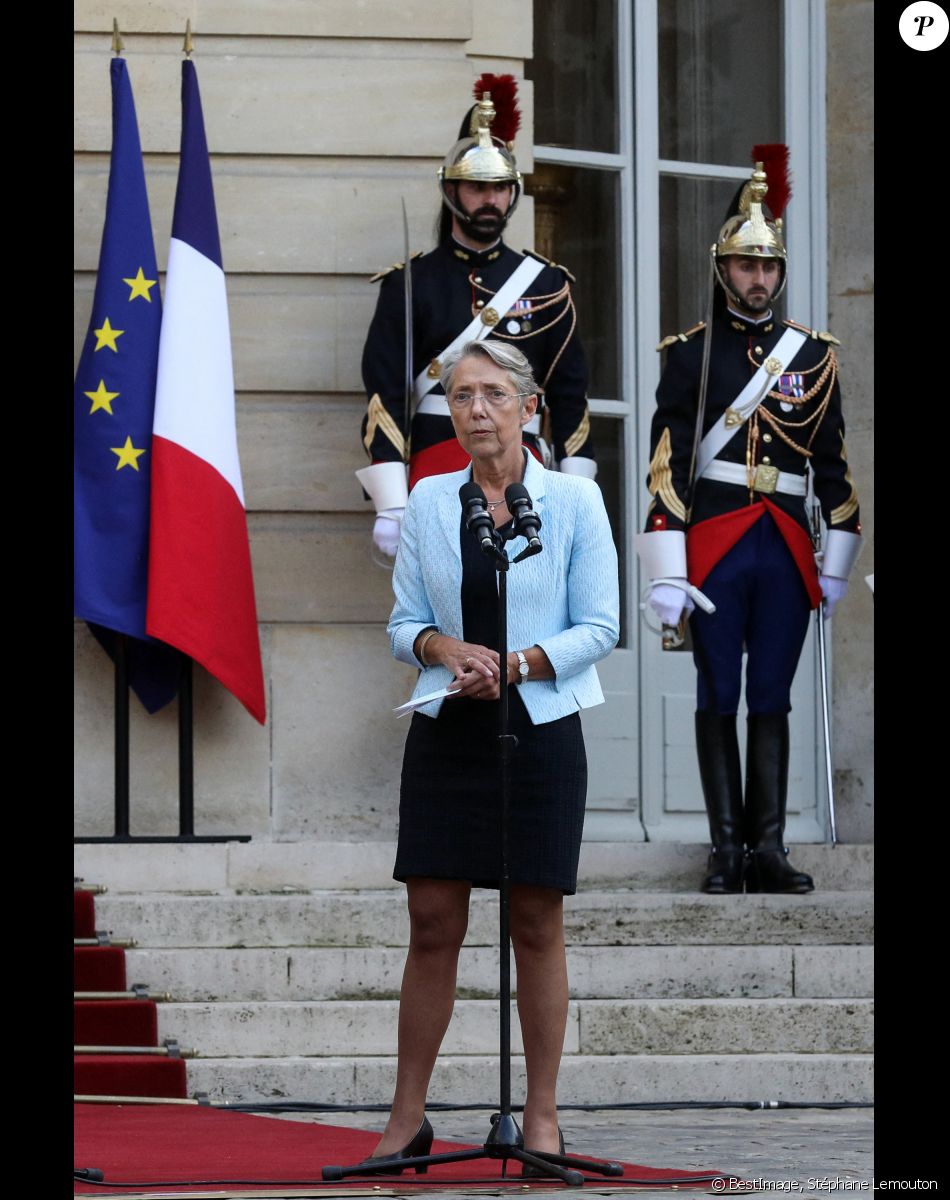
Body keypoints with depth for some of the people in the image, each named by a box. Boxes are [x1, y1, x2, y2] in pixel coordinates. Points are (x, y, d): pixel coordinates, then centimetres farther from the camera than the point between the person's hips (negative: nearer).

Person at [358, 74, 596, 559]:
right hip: (438, 469, -2)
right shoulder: (410, 285, 5)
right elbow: (384, 397, 0)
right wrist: (391, 506, -9)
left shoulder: (545, 285, 13)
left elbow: (570, 396, 13)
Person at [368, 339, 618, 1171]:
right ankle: (408, 1117, 7)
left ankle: (542, 1115, 9)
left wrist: (515, 665, -16)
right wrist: (443, 648, -13)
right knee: (433, 922, 1)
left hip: (540, 728, -2)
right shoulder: (428, 501, 8)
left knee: (536, 923, 1)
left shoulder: (574, 500, 0)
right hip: (447, 730, 2)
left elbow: (600, 627, -2)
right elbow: (405, 625, 9)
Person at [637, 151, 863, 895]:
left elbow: (835, 464, 11)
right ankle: (727, 851, 3)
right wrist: (667, 573, -10)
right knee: (719, 699, 1)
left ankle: (769, 849, 4)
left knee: (772, 700, 4)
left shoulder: (814, 356, 10)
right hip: (715, 548, -2)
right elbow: (667, 464, -4)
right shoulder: (691, 355, 1)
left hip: (787, 550, 2)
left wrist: (836, 561, 6)